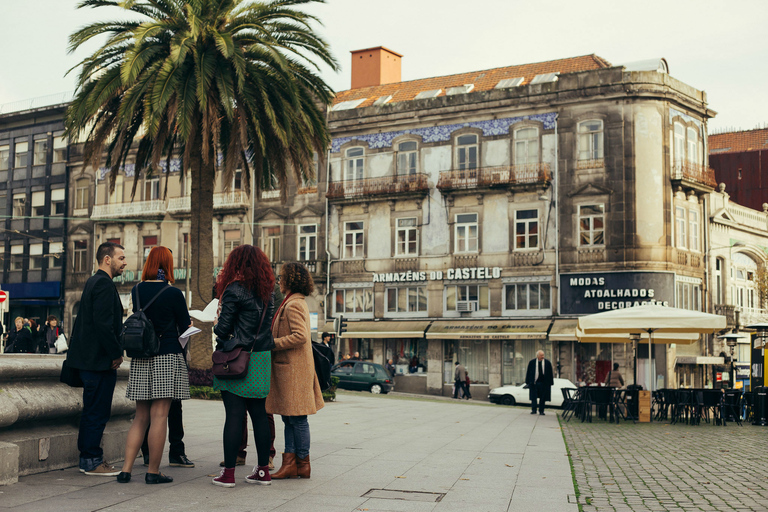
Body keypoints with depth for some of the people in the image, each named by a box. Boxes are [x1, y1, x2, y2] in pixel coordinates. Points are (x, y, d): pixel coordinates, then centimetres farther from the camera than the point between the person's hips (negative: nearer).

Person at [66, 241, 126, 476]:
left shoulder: (93, 282, 18)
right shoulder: (104, 283, -15)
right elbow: (103, 323, -22)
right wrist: (116, 353, -14)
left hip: (89, 357, 11)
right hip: (99, 359, -11)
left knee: (92, 410, 16)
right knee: (97, 411, -4)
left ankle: (88, 457, 23)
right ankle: (92, 461, 2)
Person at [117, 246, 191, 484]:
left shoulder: (136, 291, 5)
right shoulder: (173, 293, -8)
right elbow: (185, 327, 0)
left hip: (140, 359, 5)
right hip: (167, 356, -5)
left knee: (141, 417, 12)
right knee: (159, 415, -1)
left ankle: (126, 469, 8)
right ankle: (153, 472, 3)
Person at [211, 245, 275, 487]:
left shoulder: (234, 290, -9)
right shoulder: (267, 294, 9)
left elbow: (223, 327, -9)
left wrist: (219, 334, 12)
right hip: (262, 358, 6)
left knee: (234, 415, -3)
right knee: (259, 413, 11)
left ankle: (228, 473, 1)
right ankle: (263, 470, 16)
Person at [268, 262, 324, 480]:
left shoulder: (293, 305, -14)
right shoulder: (298, 302, 17)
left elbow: (300, 336, -24)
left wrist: (272, 344, -17)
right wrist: (272, 341, 16)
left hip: (293, 369, -10)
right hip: (289, 368, 10)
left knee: (297, 419, -3)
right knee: (289, 418, 10)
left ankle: (302, 464, 5)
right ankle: (290, 463, 13)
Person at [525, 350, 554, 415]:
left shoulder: (547, 362, 0)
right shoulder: (532, 362, 0)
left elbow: (550, 373, 5)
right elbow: (528, 372, 5)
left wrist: (550, 383, 2)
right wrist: (528, 382, 1)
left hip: (543, 383, 0)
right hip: (534, 382, 0)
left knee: (542, 398, 5)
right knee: (533, 397, -1)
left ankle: (541, 411, 13)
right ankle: (533, 410, 5)